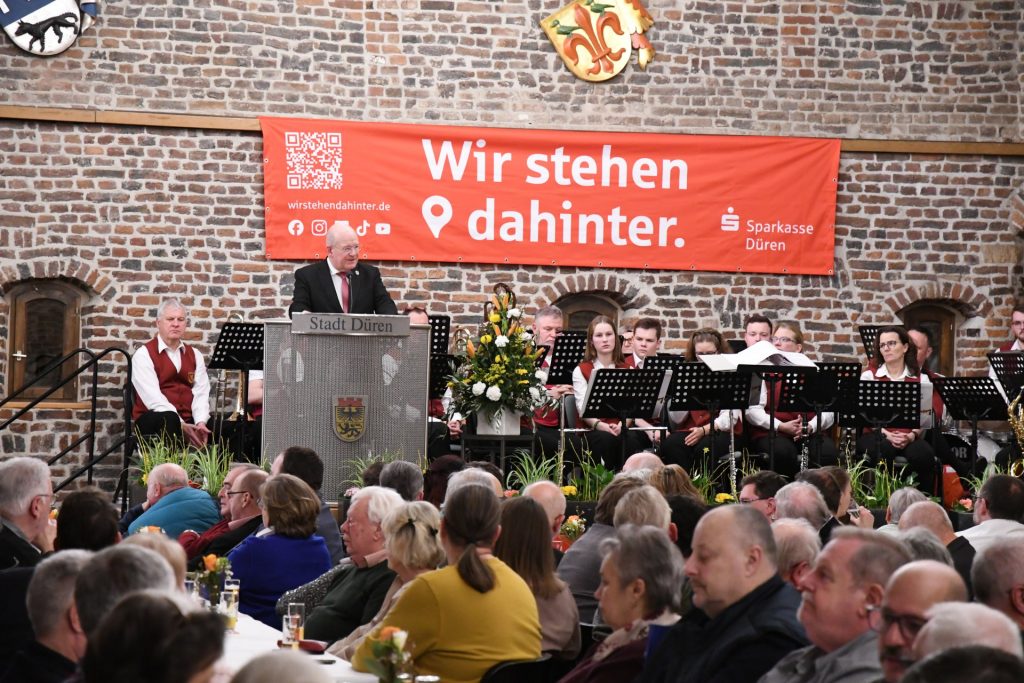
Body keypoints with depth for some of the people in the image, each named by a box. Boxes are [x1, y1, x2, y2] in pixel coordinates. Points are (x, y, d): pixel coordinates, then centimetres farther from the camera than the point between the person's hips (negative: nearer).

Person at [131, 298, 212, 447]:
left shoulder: (194, 355, 18)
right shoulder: (144, 354, 0)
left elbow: (201, 393, 6)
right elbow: (153, 398, -13)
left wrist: (200, 422, -15)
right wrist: (180, 425, -25)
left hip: (188, 421, 4)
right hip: (153, 421, -4)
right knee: (169, 419, -40)